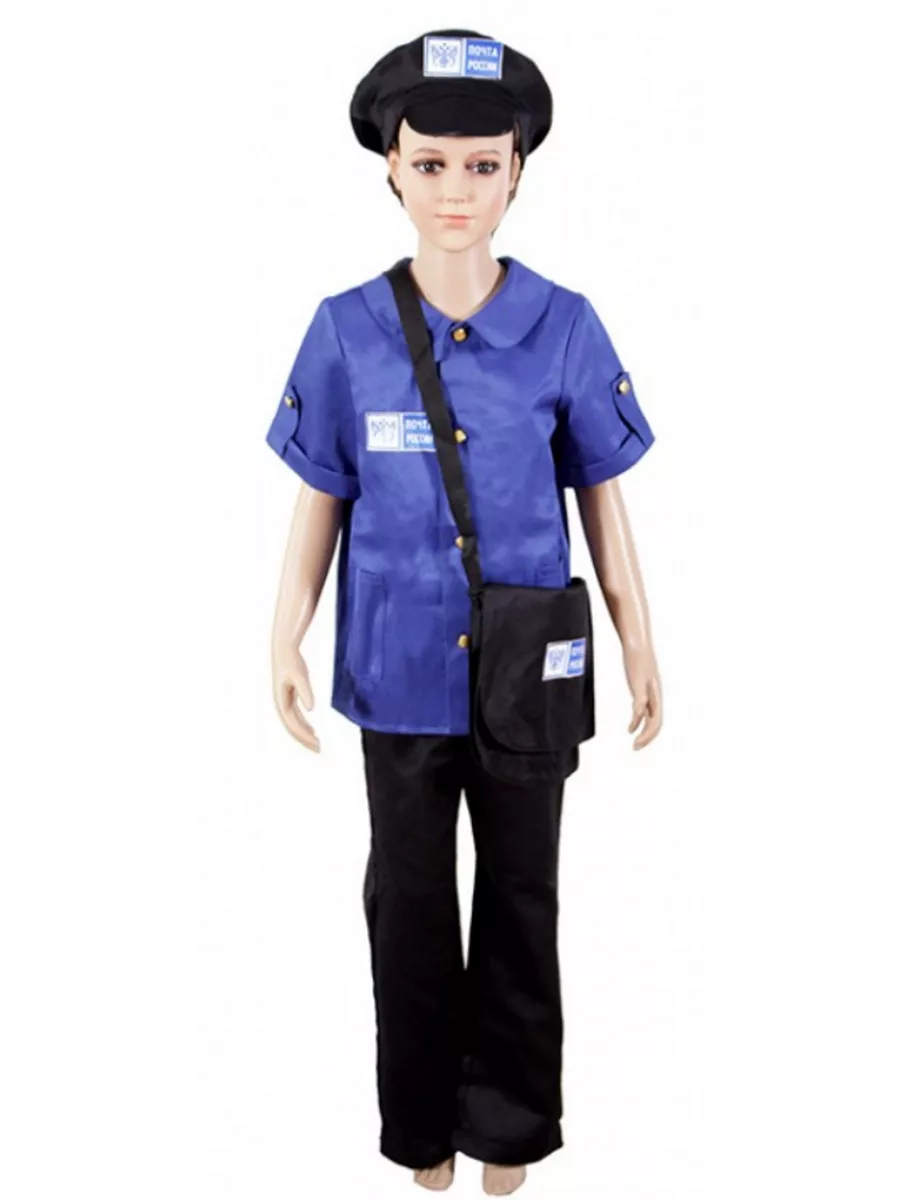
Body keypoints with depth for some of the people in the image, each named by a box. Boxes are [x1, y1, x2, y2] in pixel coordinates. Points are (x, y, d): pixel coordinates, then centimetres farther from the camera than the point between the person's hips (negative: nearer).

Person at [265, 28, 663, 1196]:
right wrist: (286, 645, -3)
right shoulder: (345, 331, -8)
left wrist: (641, 649, 2)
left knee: (522, 899, 16)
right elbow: (321, 502, 0)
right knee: (410, 902, 16)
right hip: (400, 674, 0)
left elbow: (601, 499, -1)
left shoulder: (566, 328, -9)